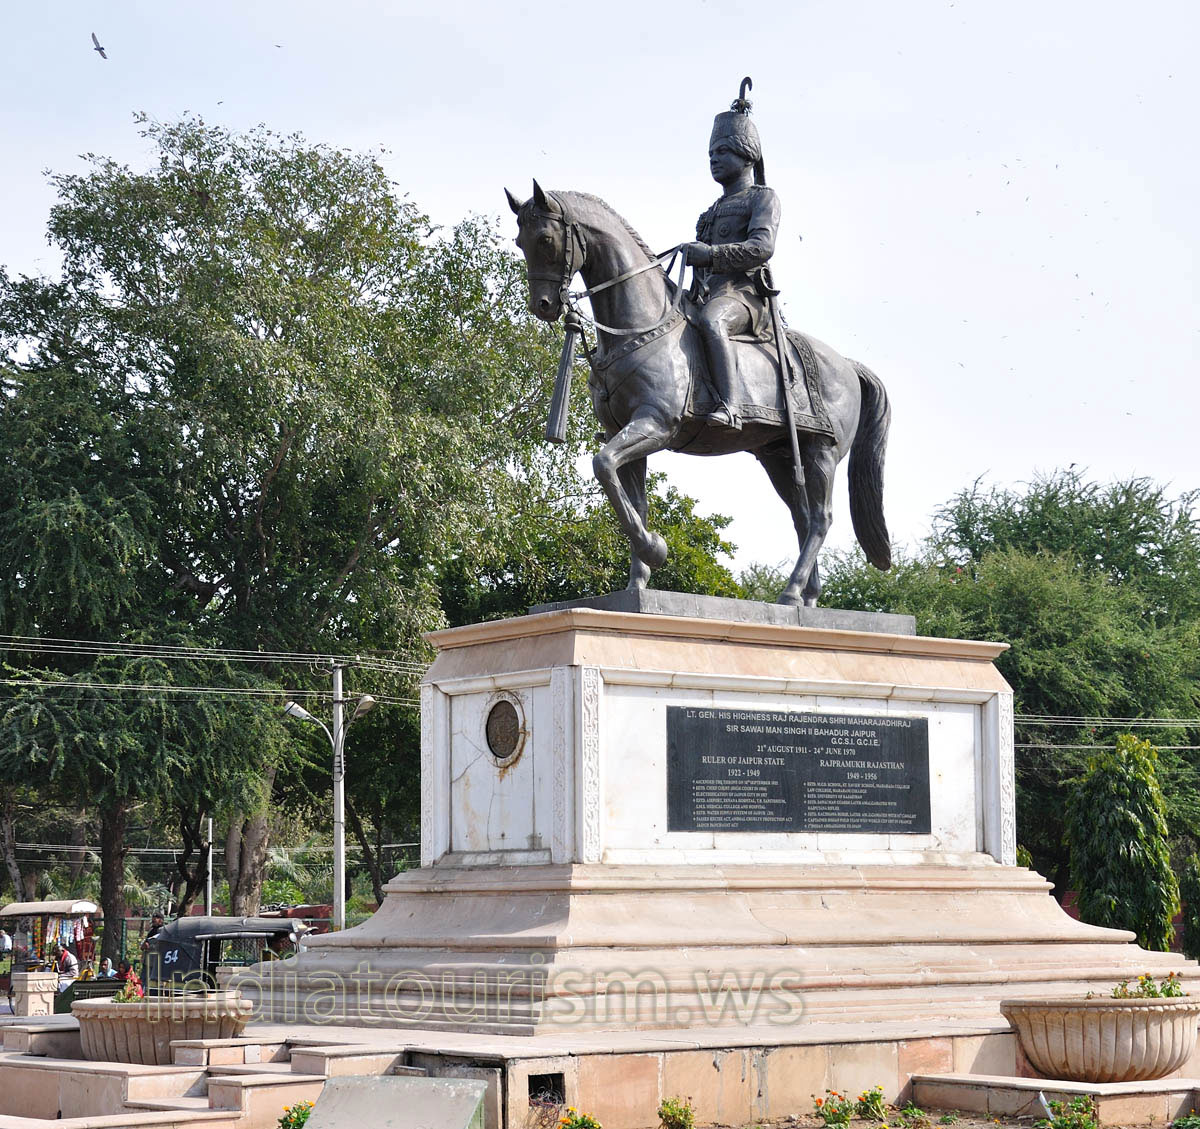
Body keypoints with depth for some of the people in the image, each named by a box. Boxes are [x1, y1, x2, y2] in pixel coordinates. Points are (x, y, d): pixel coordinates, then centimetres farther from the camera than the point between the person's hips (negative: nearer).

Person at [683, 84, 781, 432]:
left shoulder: (763, 197, 8)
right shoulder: (714, 211, 33)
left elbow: (762, 247, -12)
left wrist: (711, 254, -23)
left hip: (743, 294, -9)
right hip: (706, 297, 9)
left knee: (710, 322, -42)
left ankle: (728, 408, -55)